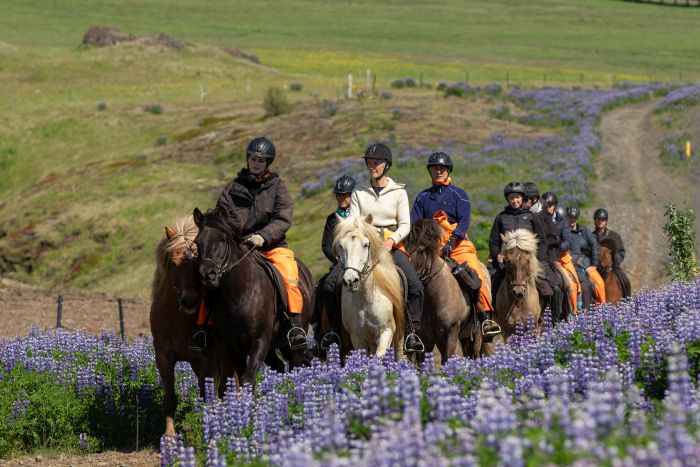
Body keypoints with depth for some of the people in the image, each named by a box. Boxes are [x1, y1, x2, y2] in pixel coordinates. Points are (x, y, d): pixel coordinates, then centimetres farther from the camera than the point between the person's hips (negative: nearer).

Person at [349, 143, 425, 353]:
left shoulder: (398, 192, 7)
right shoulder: (358, 193, 11)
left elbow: (405, 225, 2)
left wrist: (391, 240, -17)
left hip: (392, 246, -1)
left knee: (415, 287, -21)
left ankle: (412, 332, -13)